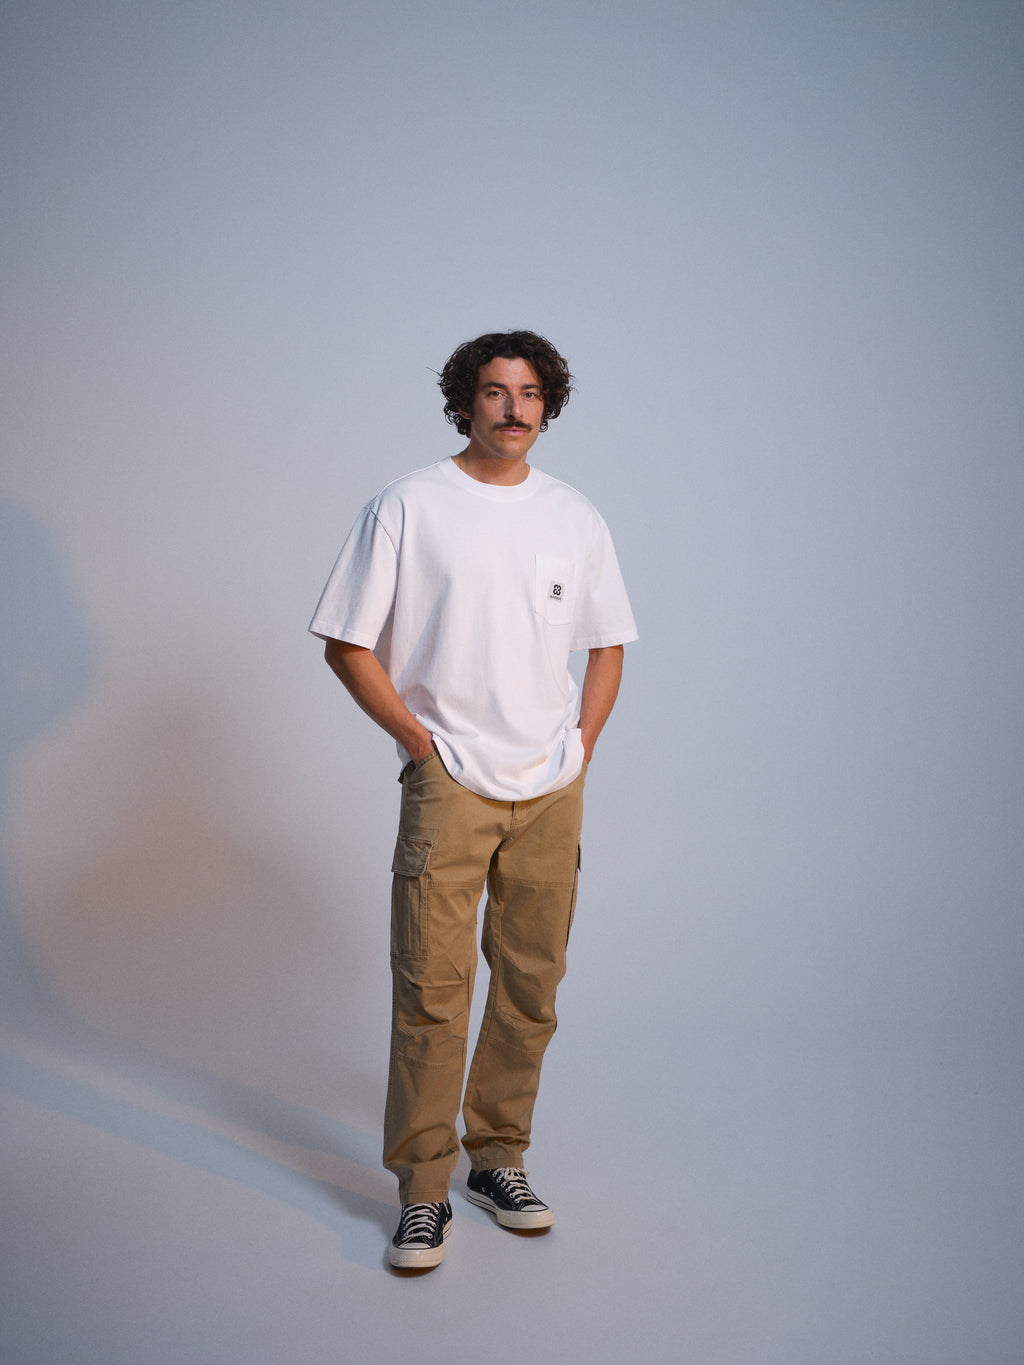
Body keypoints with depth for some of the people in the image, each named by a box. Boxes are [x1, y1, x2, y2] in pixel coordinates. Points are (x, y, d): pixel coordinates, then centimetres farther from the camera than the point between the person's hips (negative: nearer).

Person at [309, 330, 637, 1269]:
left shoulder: (574, 516, 10)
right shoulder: (408, 506, -2)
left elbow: (608, 644, 18)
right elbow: (347, 645, -1)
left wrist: (582, 748, 7)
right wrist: (419, 739, -6)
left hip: (552, 789, 4)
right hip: (449, 784, -4)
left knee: (531, 987, 10)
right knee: (432, 988, -4)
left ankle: (501, 1158, 26)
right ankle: (424, 1192, 9)